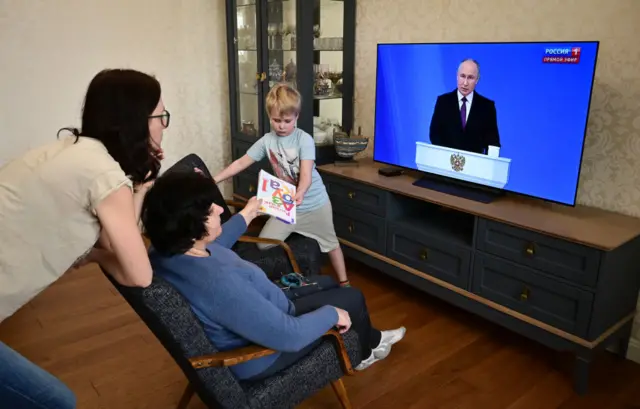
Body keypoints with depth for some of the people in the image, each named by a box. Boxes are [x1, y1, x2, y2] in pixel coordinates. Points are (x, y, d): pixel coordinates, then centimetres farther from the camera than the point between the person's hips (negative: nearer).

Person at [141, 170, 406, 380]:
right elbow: (289, 336, -37)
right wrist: (332, 314, -19)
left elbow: (212, 248, 11)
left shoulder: (164, 252, -13)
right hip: (257, 355, -8)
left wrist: (246, 215, 20)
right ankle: (365, 352, 41)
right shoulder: (217, 282, -43)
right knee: (351, 299, 8)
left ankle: (370, 339, 45)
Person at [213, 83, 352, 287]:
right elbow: (240, 163, -3)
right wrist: (213, 180, -9)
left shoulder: (304, 139, -18)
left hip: (314, 203, -3)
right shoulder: (267, 141, -6)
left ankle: (344, 282, 32)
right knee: (264, 244, -5)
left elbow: (306, 175, -27)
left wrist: (299, 194, -47)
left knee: (330, 242, 13)